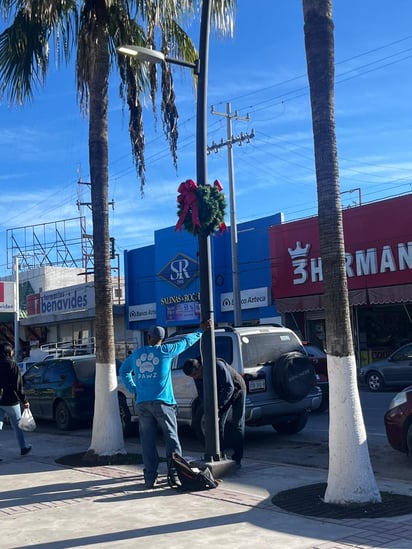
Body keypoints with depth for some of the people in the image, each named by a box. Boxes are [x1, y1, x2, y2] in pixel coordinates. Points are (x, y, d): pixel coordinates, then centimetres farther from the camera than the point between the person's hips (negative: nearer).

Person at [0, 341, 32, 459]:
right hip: (11, 401, -4)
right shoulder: (12, 365, -12)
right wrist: (24, 401, -7)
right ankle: (23, 448, 28)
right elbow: (18, 385, -13)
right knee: (17, 426, 13)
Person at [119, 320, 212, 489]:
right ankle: (175, 473, 0)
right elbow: (186, 341, 11)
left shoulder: (136, 353, 11)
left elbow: (123, 371, 23)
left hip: (142, 403, 3)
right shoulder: (165, 351, -1)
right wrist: (201, 330, 24)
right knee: (171, 437, 5)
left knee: (147, 440, 6)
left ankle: (150, 478, 6)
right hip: (162, 402, -3)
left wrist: (133, 389, 22)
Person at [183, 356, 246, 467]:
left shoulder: (218, 366, -36)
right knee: (218, 423, 1)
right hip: (222, 393, 6)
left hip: (237, 390, -6)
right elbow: (202, 394, -6)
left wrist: (218, 406, -39)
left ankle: (237, 459, -6)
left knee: (237, 424, -8)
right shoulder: (197, 376, -15)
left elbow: (229, 387, -36)